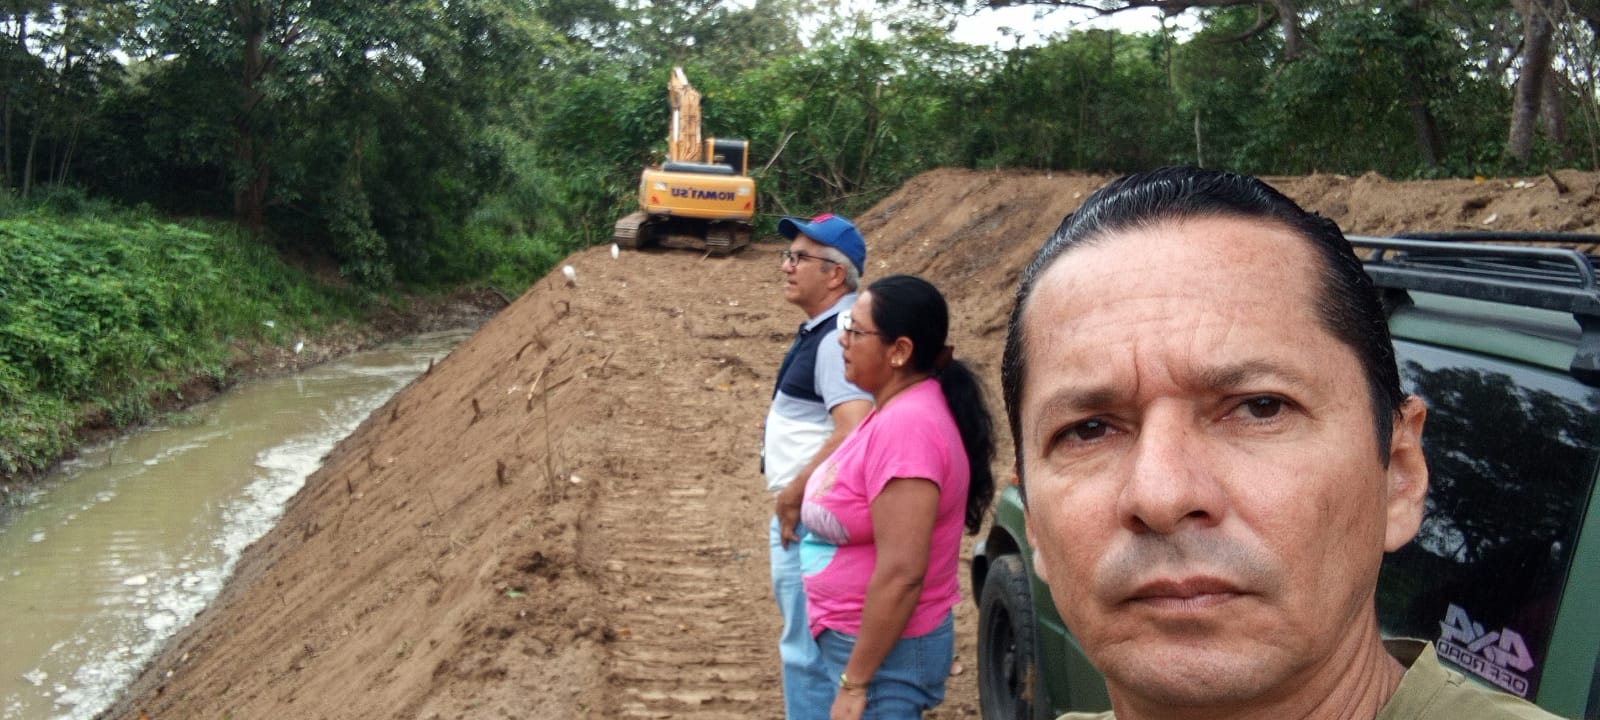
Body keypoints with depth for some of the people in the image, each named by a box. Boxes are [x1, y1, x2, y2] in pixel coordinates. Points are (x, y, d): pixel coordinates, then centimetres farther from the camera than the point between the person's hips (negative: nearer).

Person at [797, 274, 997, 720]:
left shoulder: (906, 424, -24)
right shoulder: (895, 411, 6)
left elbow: (901, 572, -27)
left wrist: (854, 682, -23)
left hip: (883, 652, -9)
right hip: (847, 640, 9)